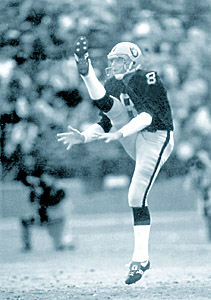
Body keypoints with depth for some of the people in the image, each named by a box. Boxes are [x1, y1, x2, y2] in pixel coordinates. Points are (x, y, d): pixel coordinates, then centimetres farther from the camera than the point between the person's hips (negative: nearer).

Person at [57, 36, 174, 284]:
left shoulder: (148, 79, -12)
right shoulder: (114, 84, 11)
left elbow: (148, 114, -26)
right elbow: (105, 126, 13)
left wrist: (121, 134, -37)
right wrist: (83, 137, -4)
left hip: (154, 138, -7)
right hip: (133, 140, 8)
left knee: (137, 197, -12)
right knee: (105, 103, -10)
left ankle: (140, 257, -10)